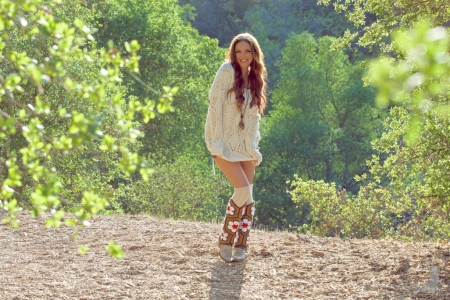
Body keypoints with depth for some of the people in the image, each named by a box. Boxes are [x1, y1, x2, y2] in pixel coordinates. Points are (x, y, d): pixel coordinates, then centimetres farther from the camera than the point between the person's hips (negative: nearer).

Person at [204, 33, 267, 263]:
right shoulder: (227, 71, -10)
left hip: (246, 146, 6)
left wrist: (255, 146, 7)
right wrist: (217, 143, -18)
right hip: (226, 144, -6)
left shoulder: (255, 79, 10)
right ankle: (225, 241, -1)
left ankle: (241, 245, 10)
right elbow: (215, 106, -13)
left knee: (248, 195, 2)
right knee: (243, 190, -16)